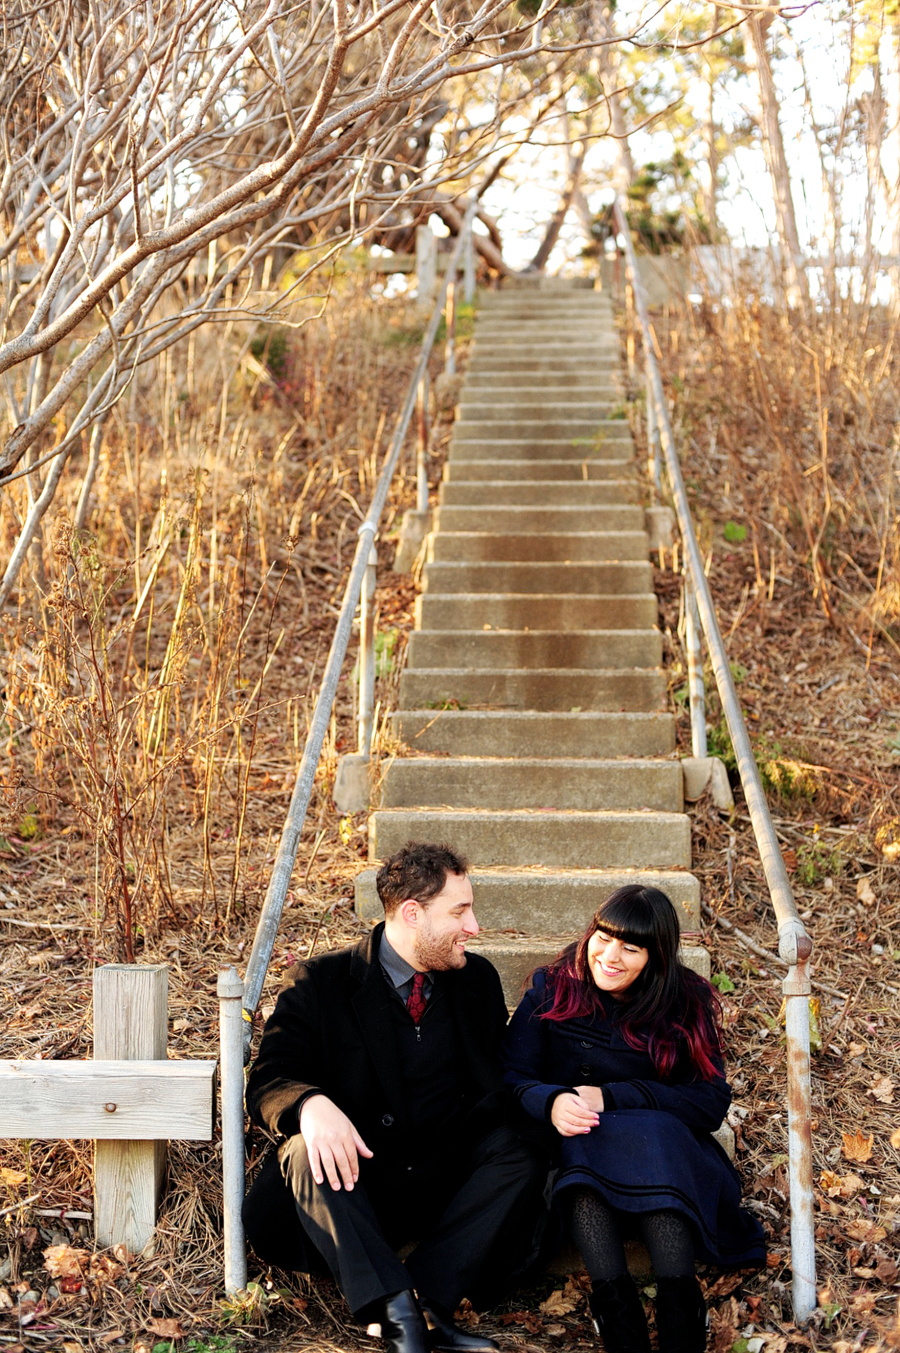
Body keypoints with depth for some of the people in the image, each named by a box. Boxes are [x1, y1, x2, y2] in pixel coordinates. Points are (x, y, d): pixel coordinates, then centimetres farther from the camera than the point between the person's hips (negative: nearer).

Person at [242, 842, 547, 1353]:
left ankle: (427, 1298, -35)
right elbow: (268, 1082, -8)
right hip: (354, 1173, -3)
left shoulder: (477, 980, 11)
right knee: (307, 1154, -33)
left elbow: (500, 1080, 10)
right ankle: (400, 1311, -45)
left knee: (522, 1157, -24)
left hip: (442, 1185, 3)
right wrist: (311, 1105, -33)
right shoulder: (322, 984, -1)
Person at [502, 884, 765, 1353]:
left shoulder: (687, 1004, 3)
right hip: (570, 1151, 0)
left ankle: (678, 1302, -45)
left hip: (665, 1144, 0)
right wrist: (551, 1103, -25)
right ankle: (612, 1298, -46)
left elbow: (711, 1103, -6)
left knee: (655, 1132, -34)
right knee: (581, 1139, -34)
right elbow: (510, 1077, -1)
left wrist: (611, 1097, -16)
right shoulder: (551, 991, 5)